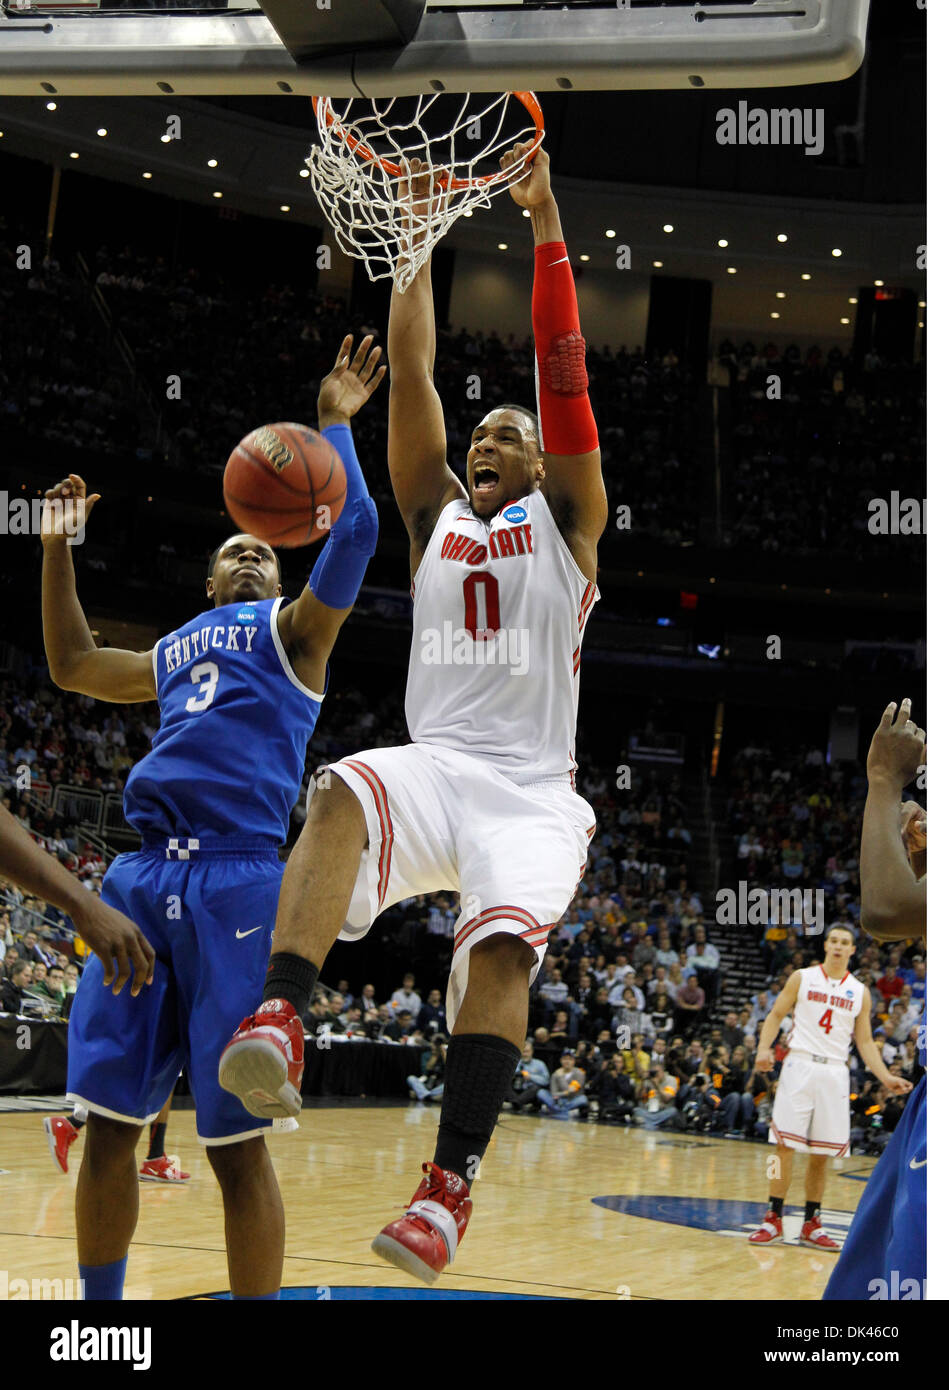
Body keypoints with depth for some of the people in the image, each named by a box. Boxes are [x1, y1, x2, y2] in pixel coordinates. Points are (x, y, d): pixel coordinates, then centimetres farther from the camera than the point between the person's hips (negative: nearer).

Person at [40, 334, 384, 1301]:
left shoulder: (291, 629, 12)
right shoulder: (178, 652, 29)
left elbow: (354, 532, -4)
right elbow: (70, 664, 38)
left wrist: (334, 425, 2)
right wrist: (57, 546, 32)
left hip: (236, 882, -5)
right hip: (143, 880, 6)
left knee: (235, 1139, -6)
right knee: (109, 1124, 5)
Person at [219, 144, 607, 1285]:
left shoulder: (567, 524, 14)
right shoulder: (437, 515, 22)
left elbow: (564, 372, 4)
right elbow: (410, 374, 13)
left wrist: (544, 221, -2)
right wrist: (418, 226, 8)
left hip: (532, 789, -2)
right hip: (432, 763, 2)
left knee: (502, 944, -29)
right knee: (342, 795, -34)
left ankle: (450, 1182, -32)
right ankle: (279, 1022, -51)